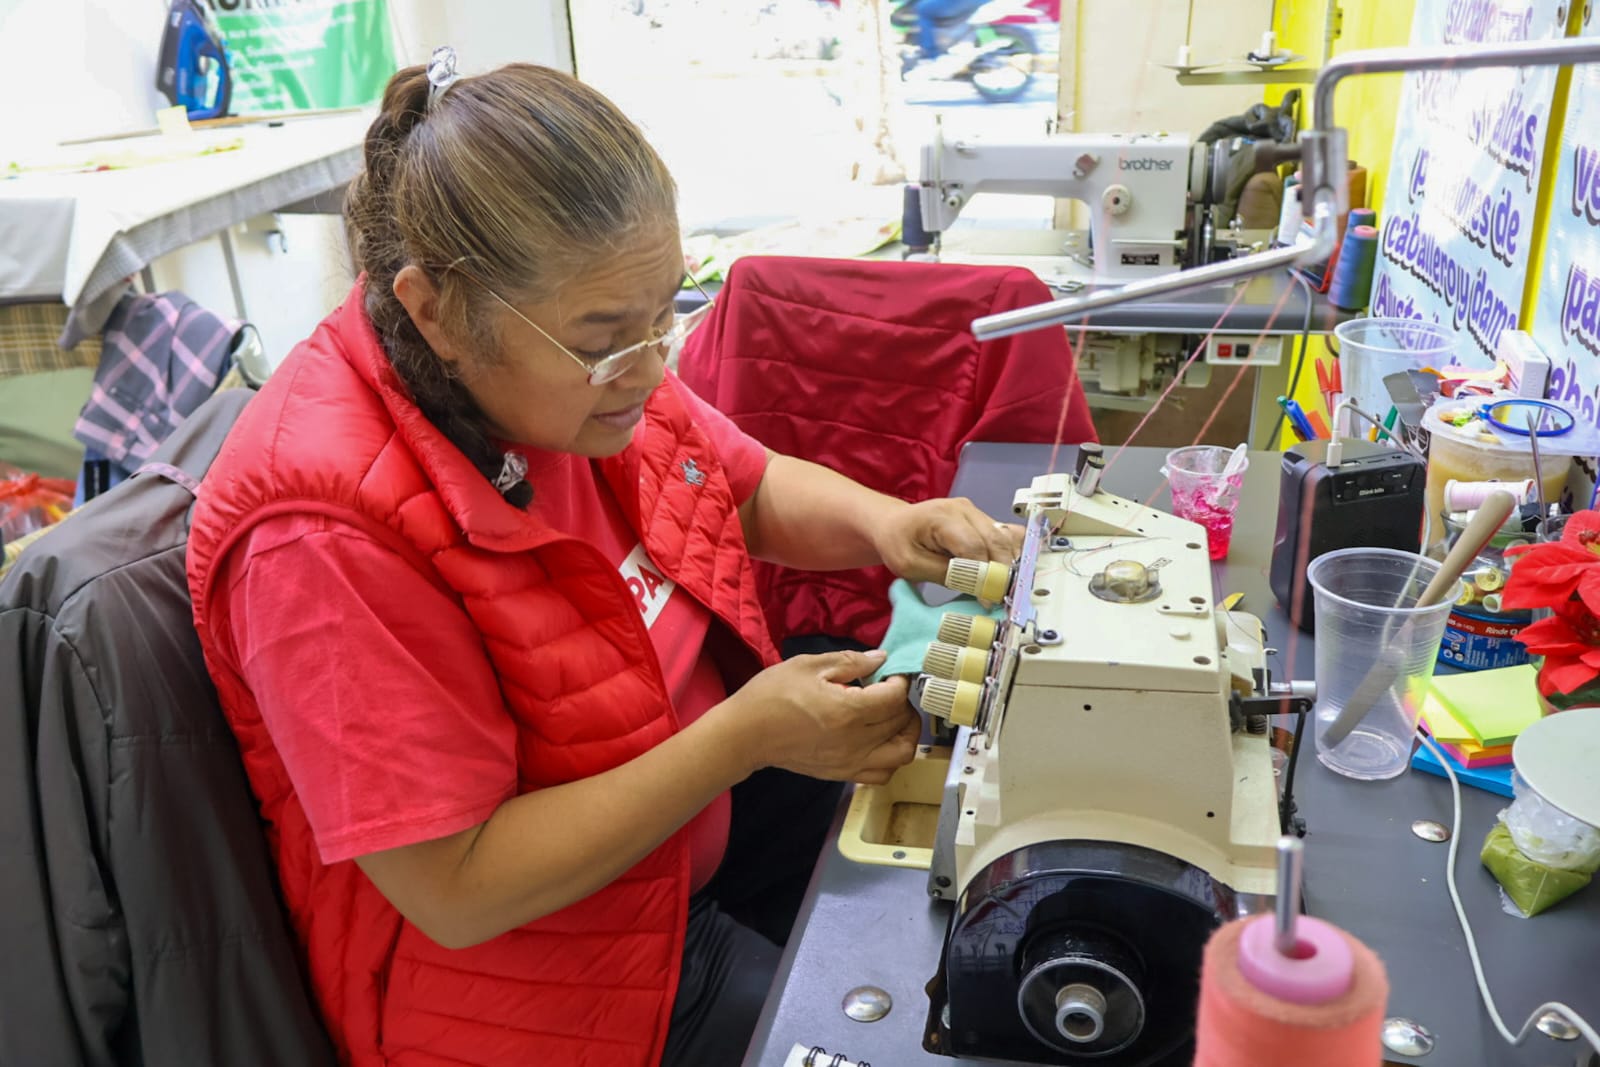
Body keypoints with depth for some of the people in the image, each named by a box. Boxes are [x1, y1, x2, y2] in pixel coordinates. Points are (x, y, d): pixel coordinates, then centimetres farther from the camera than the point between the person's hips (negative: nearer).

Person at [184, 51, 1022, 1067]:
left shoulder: (581, 356, -10)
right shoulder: (330, 534, -31)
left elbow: (751, 486, 7)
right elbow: (459, 890, -26)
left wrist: (880, 521, -13)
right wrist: (747, 738, -30)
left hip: (695, 795, 7)